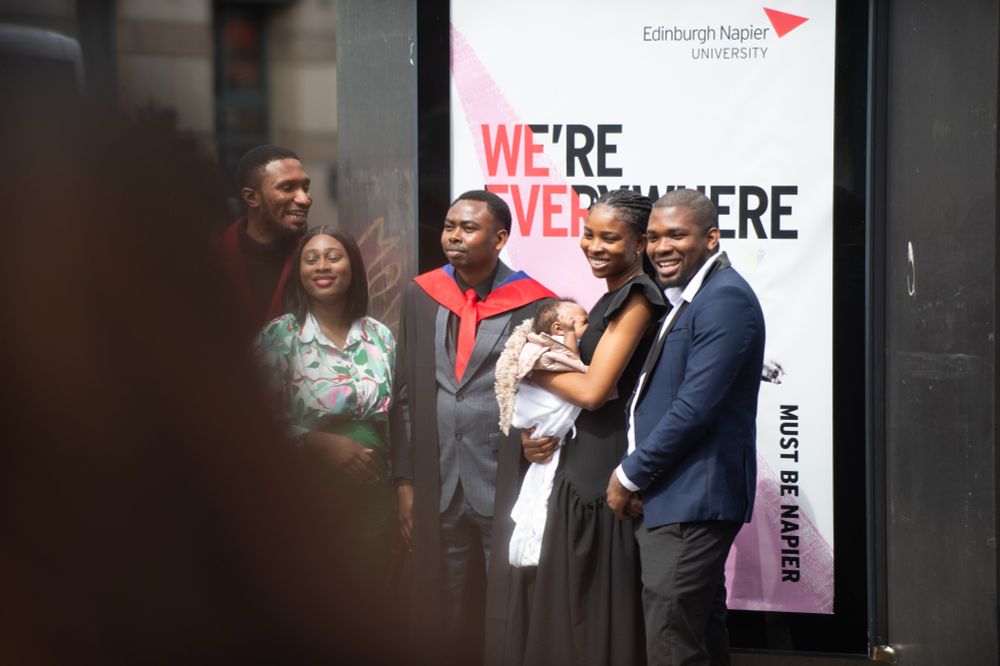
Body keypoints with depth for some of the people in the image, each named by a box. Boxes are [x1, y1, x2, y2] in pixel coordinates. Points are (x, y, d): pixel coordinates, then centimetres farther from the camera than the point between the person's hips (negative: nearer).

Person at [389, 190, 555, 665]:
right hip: (438, 486, 3)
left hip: (507, 484, -3)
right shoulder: (420, 296, 7)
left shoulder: (533, 305, -5)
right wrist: (404, 480, 4)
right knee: (445, 617, 10)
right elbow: (406, 394, 8)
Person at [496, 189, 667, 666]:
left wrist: (536, 369, -4)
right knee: (565, 599, 13)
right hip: (581, 461, 9)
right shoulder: (615, 299, 15)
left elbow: (594, 390, -20)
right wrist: (534, 433, 3)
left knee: (595, 604, -2)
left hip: (605, 465, -9)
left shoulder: (635, 299, -13)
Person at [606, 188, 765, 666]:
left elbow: (694, 407, -21)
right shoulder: (683, 297, 17)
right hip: (678, 498, 10)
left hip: (691, 503, -10)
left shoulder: (724, 298, -15)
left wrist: (630, 475, -12)